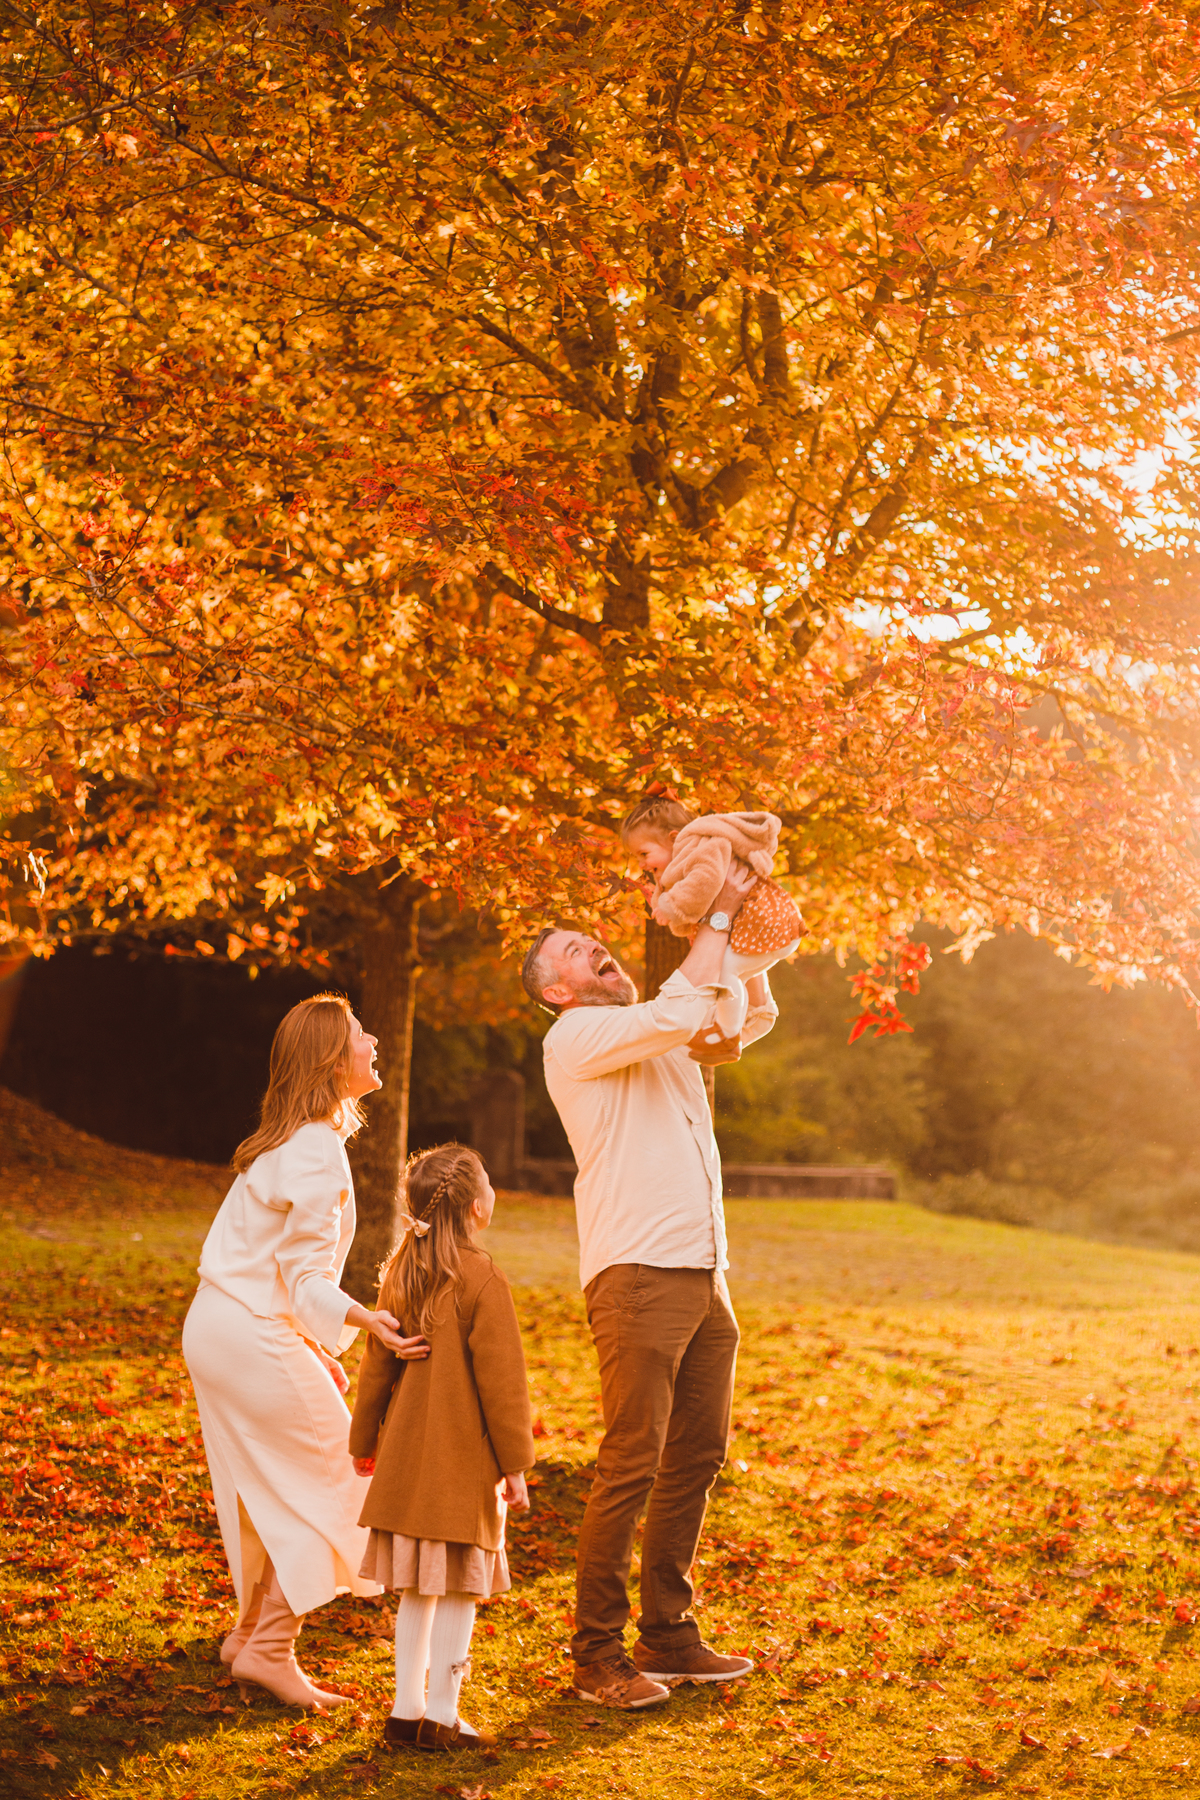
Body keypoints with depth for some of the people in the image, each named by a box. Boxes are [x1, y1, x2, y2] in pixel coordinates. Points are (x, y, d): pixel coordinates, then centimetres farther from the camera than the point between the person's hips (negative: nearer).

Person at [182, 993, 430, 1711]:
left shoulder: (289, 1141, 14)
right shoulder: (318, 1154, -18)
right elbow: (307, 1277, -22)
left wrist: (317, 1347, 23)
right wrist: (362, 1320, -38)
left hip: (217, 1328, 10)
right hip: (254, 1339, -10)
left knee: (275, 1491, 17)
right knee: (328, 1482, -2)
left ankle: (252, 1632, 25)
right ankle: (269, 1649, -1)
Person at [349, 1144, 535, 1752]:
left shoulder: (401, 1272, 6)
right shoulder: (483, 1281, -14)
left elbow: (377, 1365, 13)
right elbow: (500, 1380, -13)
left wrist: (365, 1443, 23)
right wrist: (515, 1462, -6)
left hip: (406, 1457, 7)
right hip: (464, 1462, -6)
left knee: (417, 1591, 13)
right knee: (458, 1588, 2)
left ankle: (406, 1710, 17)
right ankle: (441, 1717, 5)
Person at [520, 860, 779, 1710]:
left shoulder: (663, 1040, 21)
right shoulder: (575, 1040, -4)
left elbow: (755, 1014, 29)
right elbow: (678, 1012, -17)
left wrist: (743, 933, 14)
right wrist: (717, 915, -8)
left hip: (706, 1275, 8)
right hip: (637, 1274, -8)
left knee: (698, 1457, 10)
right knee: (632, 1464, -9)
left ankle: (669, 1633, 19)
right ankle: (598, 1653, -1)